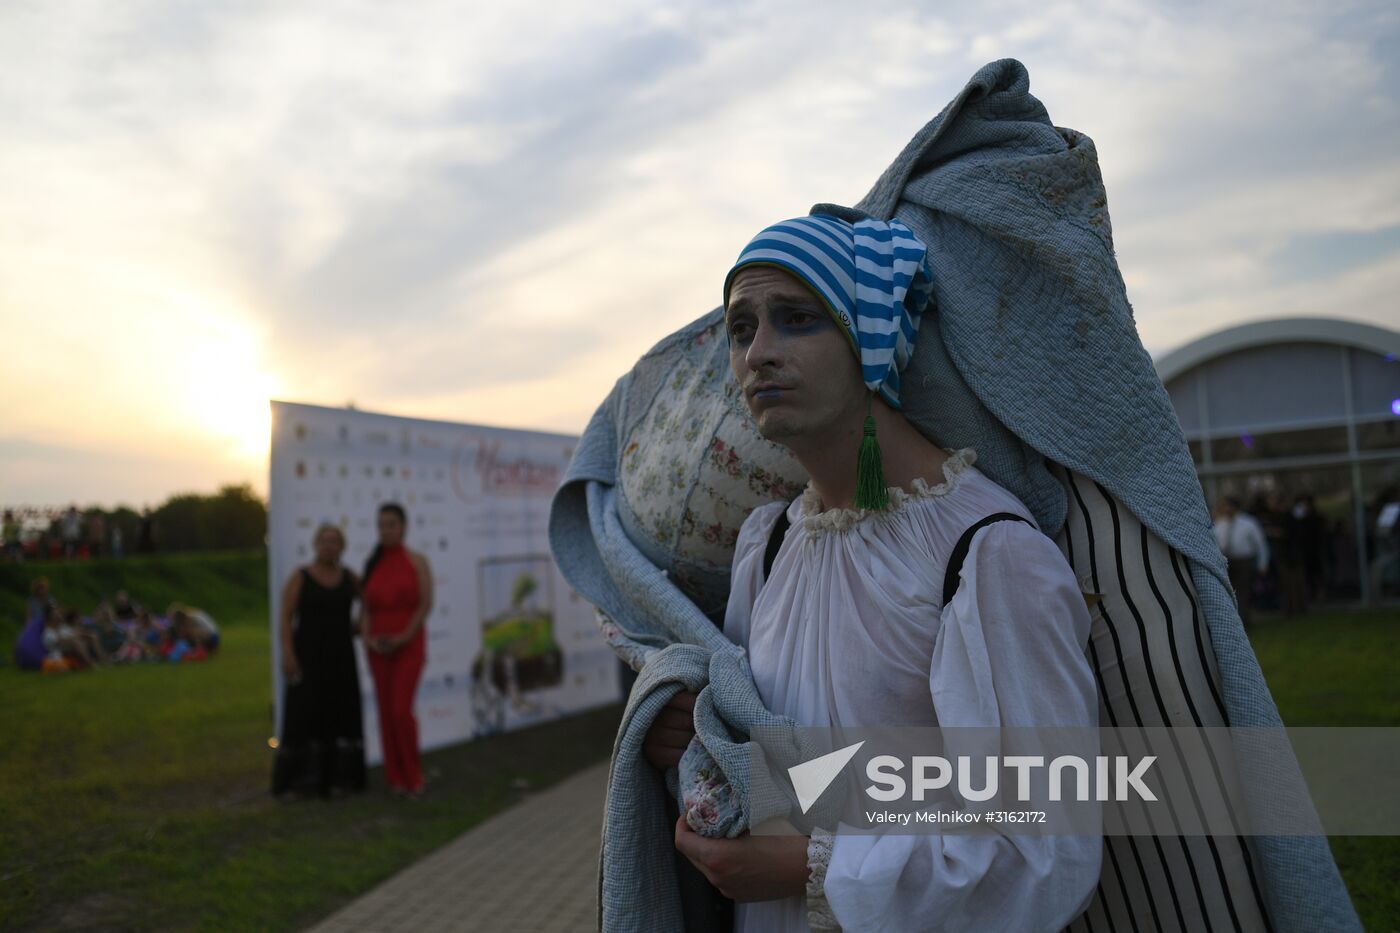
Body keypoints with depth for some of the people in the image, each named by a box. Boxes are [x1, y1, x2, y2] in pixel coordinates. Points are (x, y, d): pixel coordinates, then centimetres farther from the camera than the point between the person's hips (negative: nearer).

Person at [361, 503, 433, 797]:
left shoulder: (417, 561, -3)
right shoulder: (372, 564, 8)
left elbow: (426, 604, -8)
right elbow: (365, 608, 6)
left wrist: (403, 638, -17)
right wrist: (368, 638, -10)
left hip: (409, 644, -4)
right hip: (380, 648, 4)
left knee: (402, 710, -13)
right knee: (386, 712, 4)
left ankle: (413, 776, 3)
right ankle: (396, 778, 14)